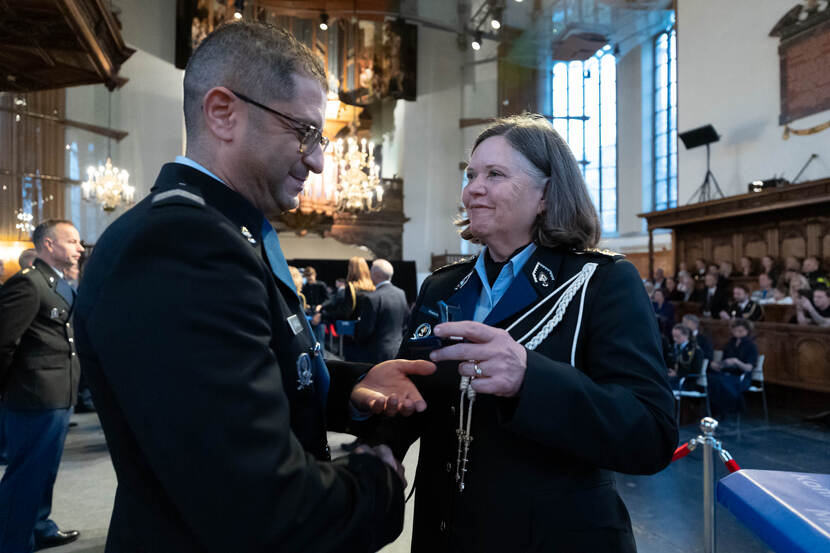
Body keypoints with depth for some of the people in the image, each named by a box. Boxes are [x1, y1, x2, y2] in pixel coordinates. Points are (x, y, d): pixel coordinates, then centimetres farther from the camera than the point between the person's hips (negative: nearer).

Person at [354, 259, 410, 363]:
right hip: (399, 351, 7)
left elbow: (365, 330, -15)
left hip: (380, 353, -7)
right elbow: (406, 321, 13)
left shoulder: (372, 298, -18)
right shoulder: (401, 293, 4)